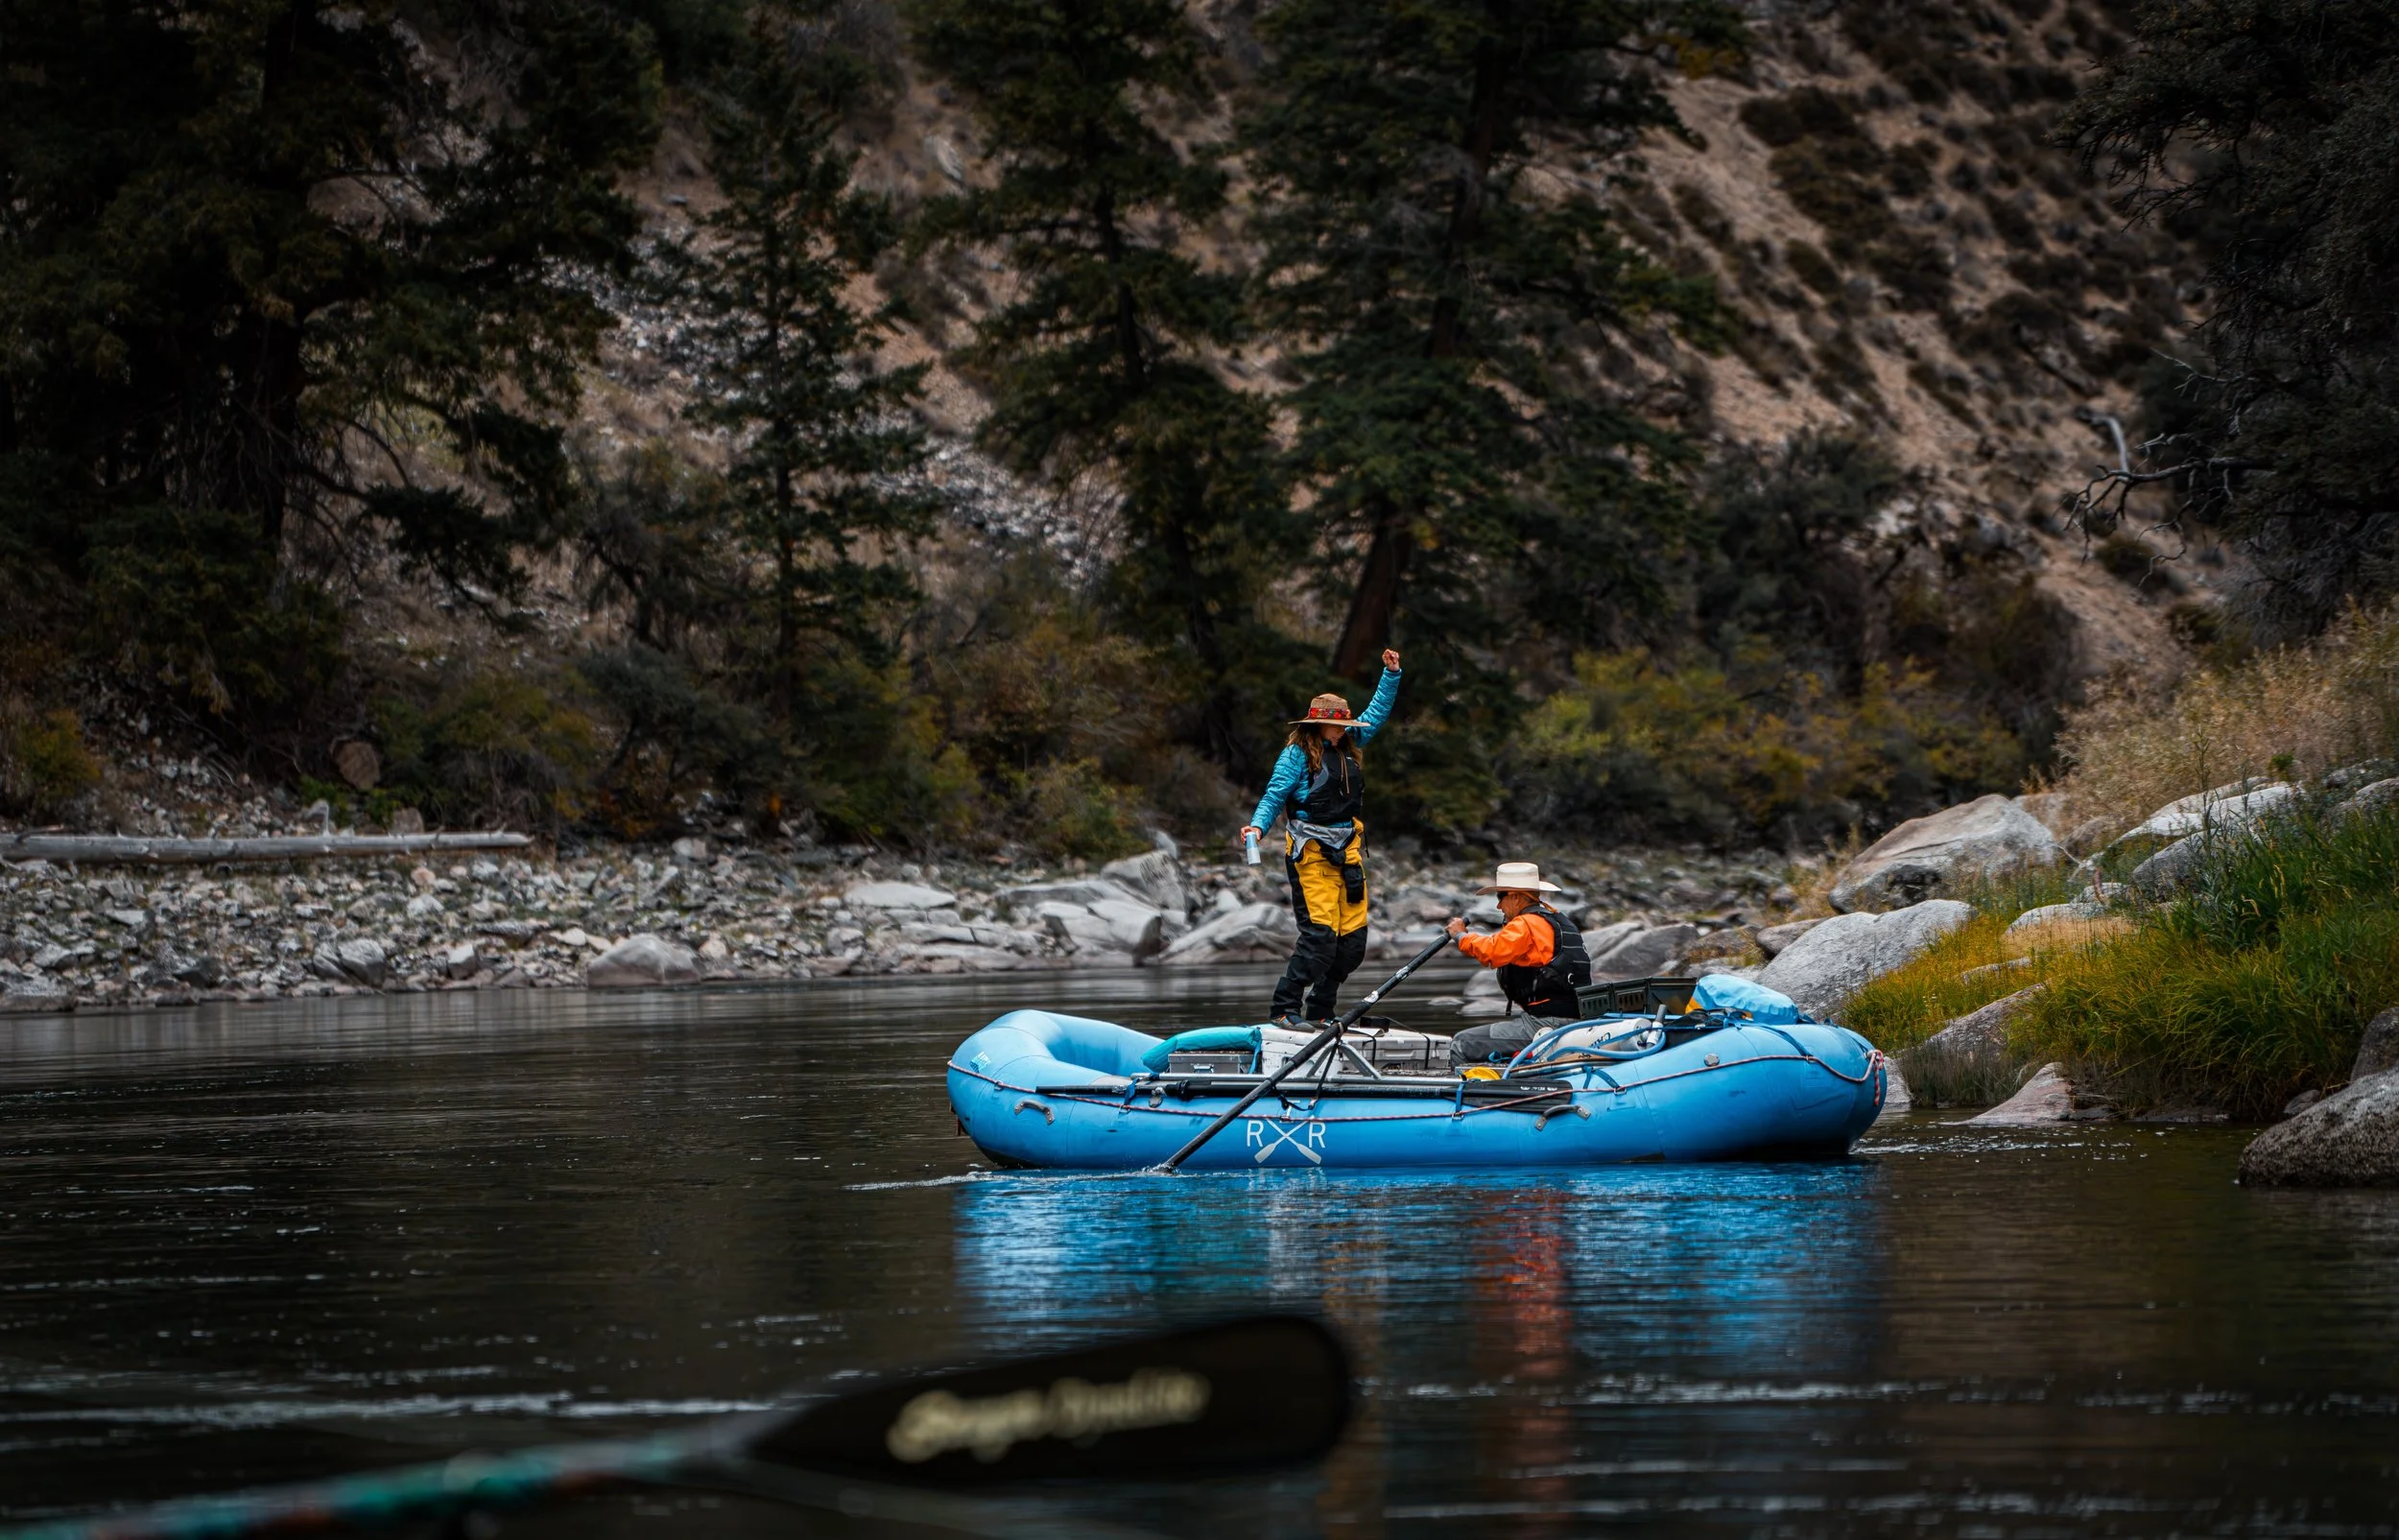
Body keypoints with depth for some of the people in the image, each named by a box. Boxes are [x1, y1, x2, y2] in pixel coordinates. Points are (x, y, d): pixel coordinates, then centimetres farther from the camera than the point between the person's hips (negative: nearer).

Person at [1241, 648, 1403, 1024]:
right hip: (1312, 853, -7)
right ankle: (1285, 1009, -13)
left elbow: (1377, 713, 27)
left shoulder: (1349, 746, 15)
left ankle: (1320, 1011, 11)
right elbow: (1275, 796, -8)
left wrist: (1391, 675, 23)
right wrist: (1258, 825, -24)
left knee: (1353, 939, 2)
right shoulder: (1297, 755, -5)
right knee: (1320, 933, -17)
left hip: (1348, 851, 7)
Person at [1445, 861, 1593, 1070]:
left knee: (1462, 1045, -8)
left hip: (1545, 1025, -10)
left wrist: (1461, 936, -4)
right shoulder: (1558, 921, 19)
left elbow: (1491, 952, -20)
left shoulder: (1526, 924, -12)